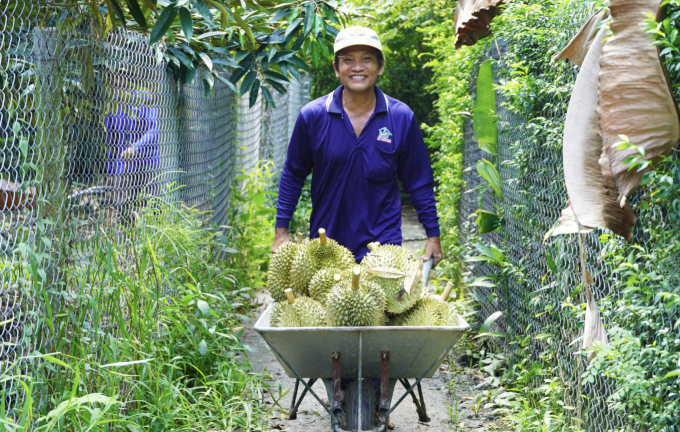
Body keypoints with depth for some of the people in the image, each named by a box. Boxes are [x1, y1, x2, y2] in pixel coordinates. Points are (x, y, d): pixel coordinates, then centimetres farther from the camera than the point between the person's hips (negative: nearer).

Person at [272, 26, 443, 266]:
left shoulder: (402, 118, -4)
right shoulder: (313, 116, -5)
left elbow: (419, 181, 5)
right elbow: (293, 175, 6)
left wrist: (433, 235, 5)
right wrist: (281, 230, 4)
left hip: (383, 245, 0)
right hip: (325, 245, 1)